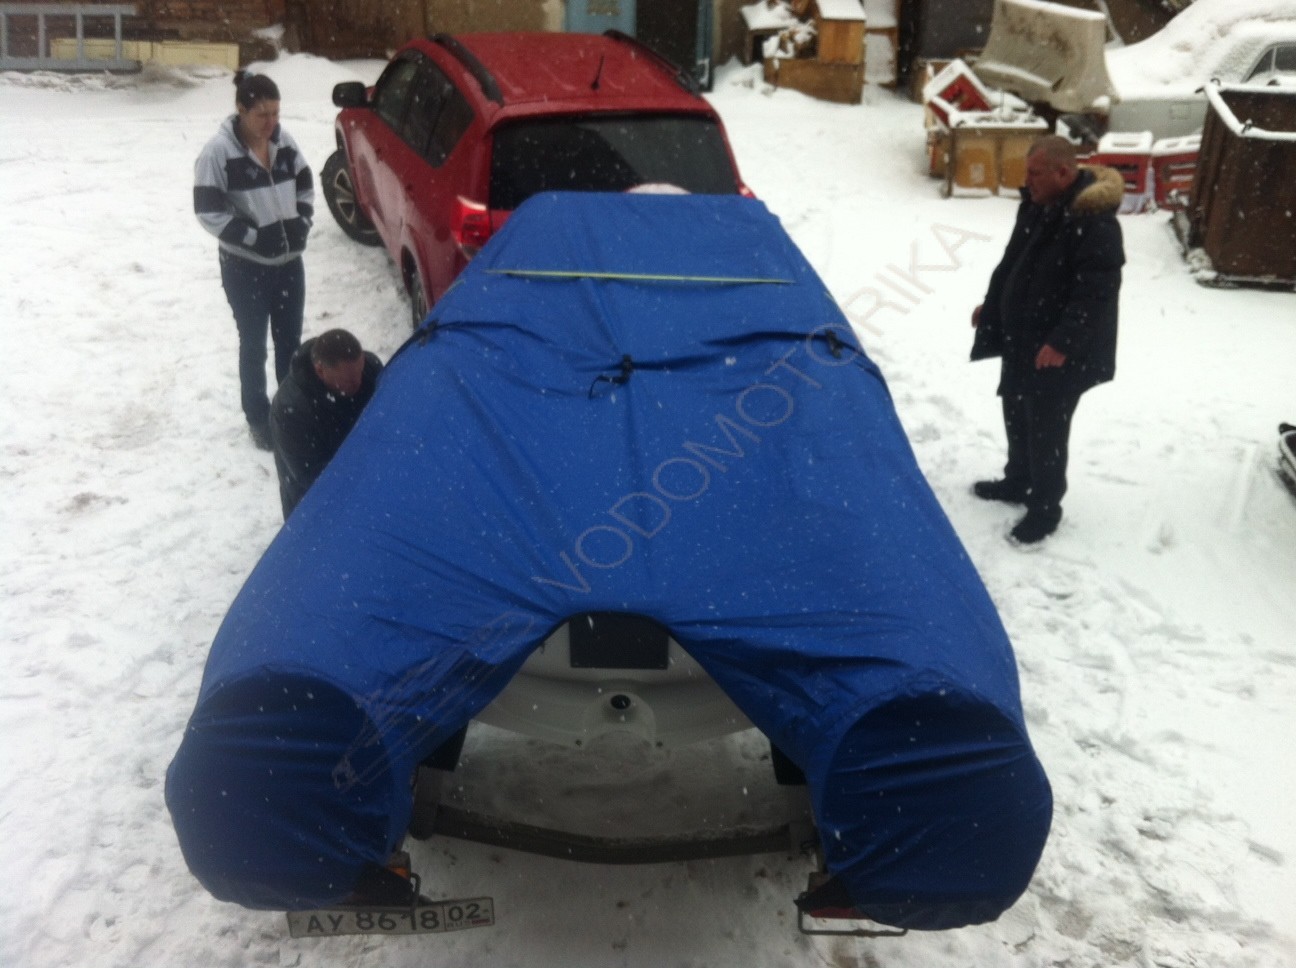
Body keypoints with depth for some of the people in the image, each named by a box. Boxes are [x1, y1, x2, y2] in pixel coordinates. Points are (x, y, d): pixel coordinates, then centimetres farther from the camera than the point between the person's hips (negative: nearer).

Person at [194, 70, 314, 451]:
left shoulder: (284, 141, 0)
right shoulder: (219, 152, -16)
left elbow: (305, 185, 13)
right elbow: (208, 211, -16)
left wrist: (301, 224, -1)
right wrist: (255, 237, -18)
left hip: (289, 261, 5)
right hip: (245, 267, -5)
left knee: (290, 341, 15)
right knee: (254, 346, 8)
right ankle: (258, 419, 25)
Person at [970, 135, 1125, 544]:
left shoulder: (1095, 223, -25)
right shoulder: (1037, 203, 4)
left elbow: (1096, 294, -27)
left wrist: (1062, 342, -29)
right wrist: (991, 304, 23)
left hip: (1057, 351, -9)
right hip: (1020, 337, 9)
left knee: (1046, 428, 0)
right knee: (1016, 413, 21)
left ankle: (1045, 508, 16)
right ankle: (1018, 481, 40)